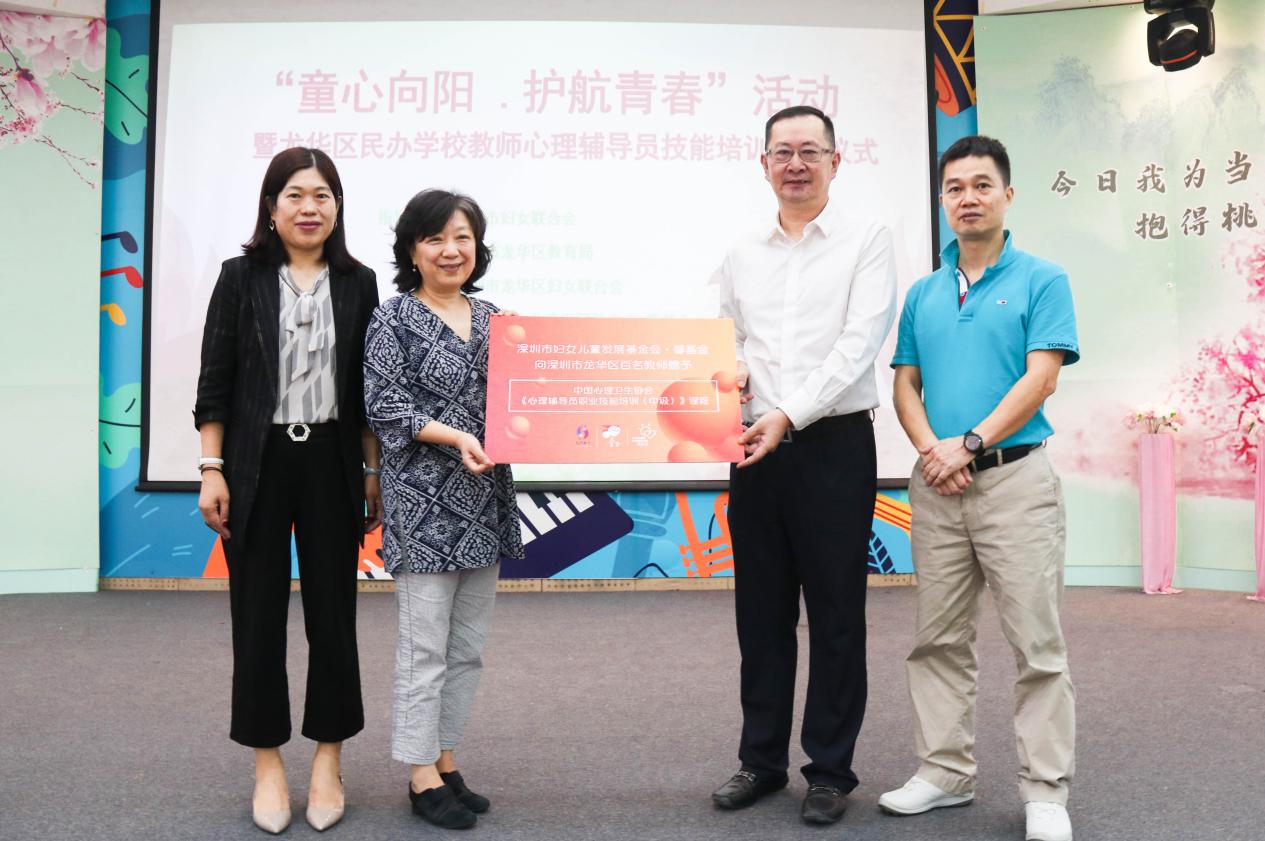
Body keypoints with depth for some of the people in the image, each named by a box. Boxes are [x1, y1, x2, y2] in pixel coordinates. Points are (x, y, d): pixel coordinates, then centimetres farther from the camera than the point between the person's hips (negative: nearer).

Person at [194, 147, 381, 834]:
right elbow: (215, 382, 0)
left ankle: (328, 758, 22)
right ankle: (267, 763, 21)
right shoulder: (241, 277, 1)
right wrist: (212, 471, -5)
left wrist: (372, 473, 4)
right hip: (258, 462, -1)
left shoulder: (358, 283, 5)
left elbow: (367, 390, 7)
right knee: (258, 613, 6)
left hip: (331, 462, 1)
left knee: (333, 609, 6)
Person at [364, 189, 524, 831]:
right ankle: (422, 777, 14)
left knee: (468, 645, 12)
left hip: (485, 500, 6)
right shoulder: (394, 318, -4)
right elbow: (385, 407, -10)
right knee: (425, 646, 0)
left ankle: (446, 760, 25)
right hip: (424, 502, -6)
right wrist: (454, 437, -21)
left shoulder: (493, 318, 12)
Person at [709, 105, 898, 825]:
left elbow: (859, 342, -12)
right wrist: (731, 370, -4)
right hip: (756, 449, 5)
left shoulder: (867, 240, -1)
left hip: (835, 446, -4)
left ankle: (832, 770, 19)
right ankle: (762, 759, 26)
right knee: (762, 612, 12)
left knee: (836, 615, 4)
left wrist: (790, 413, -20)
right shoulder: (744, 254, 14)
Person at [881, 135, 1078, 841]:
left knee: (1038, 644, 0)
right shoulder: (923, 294, 13)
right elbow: (905, 384, 10)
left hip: (1015, 477, -4)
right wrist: (931, 450, -7)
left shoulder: (1042, 280, 0)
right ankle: (946, 771, 24)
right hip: (935, 486, 5)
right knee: (939, 640, 10)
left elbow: (1040, 379, -9)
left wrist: (968, 445, -15)